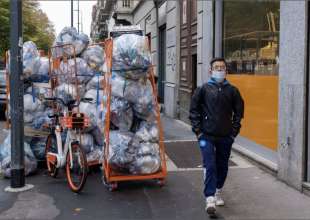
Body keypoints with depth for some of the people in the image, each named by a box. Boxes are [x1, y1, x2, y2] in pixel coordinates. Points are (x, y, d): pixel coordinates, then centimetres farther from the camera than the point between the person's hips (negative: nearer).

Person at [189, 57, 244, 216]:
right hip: (207, 136, -2)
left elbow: (238, 112, 9)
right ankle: (210, 199, -7)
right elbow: (194, 110, 3)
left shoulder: (232, 91, 3)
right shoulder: (203, 89, -1)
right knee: (210, 166, -9)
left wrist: (234, 130, 4)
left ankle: (218, 192, 32)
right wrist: (198, 130, -2)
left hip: (226, 137, 3)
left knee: (222, 167, 13)